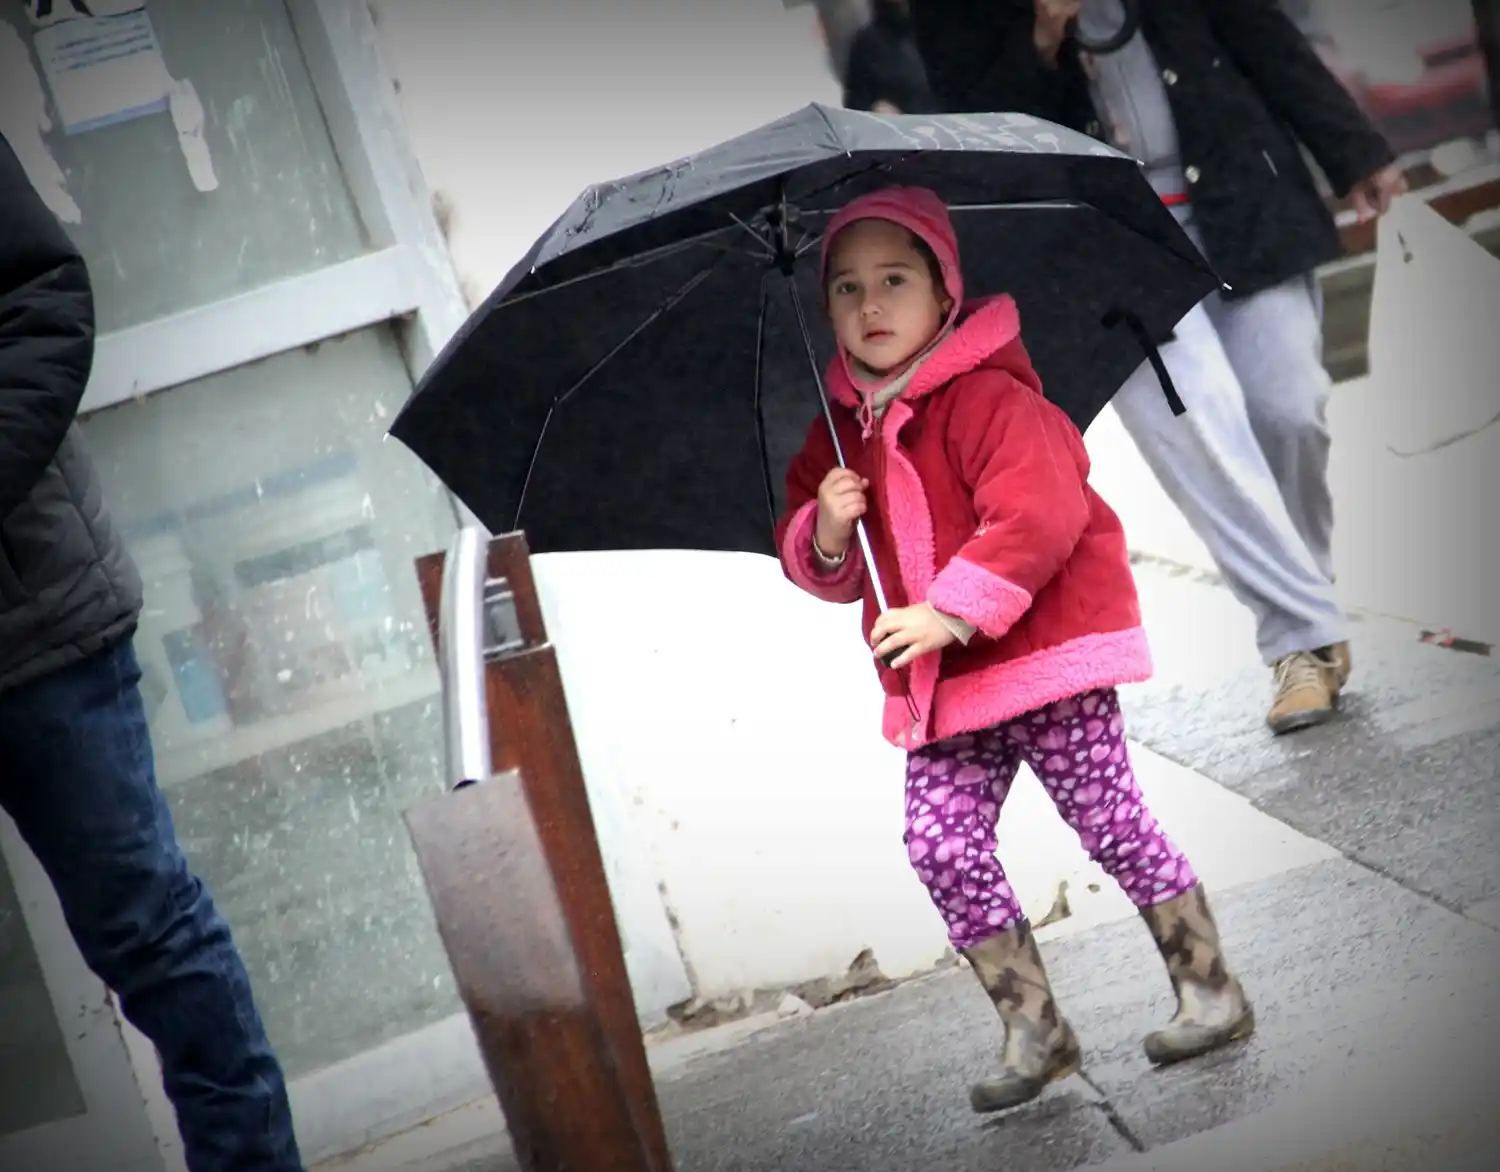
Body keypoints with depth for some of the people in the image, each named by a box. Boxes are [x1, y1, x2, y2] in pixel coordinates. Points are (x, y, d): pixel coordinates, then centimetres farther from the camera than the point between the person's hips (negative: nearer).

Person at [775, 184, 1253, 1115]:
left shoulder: (987, 398, -13)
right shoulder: (840, 431, 9)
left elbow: (1040, 516, -24)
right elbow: (818, 567, 14)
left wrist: (954, 612, -26)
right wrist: (824, 533, -9)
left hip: (1046, 652, -7)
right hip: (944, 689, 7)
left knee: (1113, 826, -1)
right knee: (943, 848, 0)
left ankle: (1211, 991, 16)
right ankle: (1034, 1029, 12)